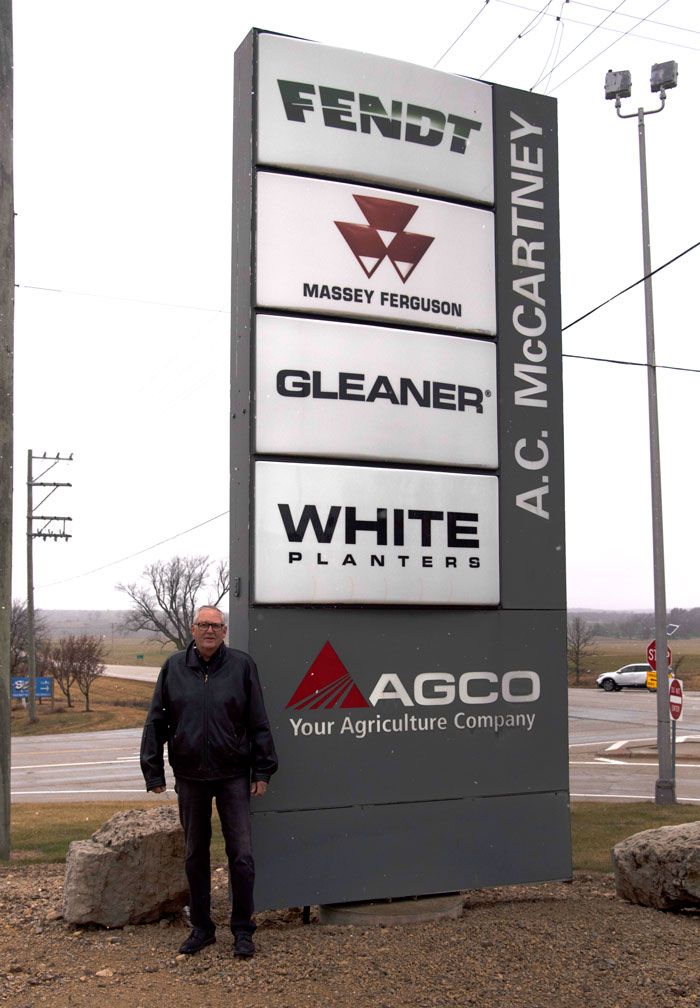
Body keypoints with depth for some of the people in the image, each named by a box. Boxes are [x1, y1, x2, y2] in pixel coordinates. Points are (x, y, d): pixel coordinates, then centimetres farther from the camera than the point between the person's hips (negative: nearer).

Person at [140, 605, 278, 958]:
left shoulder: (242, 665, -1)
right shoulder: (174, 667, 3)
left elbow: (258, 723, 1)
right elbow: (156, 722, 6)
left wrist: (262, 771, -2)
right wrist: (153, 771, 3)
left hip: (233, 776, -2)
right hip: (190, 777, 2)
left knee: (241, 855, 0)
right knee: (195, 855, 12)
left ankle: (242, 930, 14)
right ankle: (201, 927, 26)